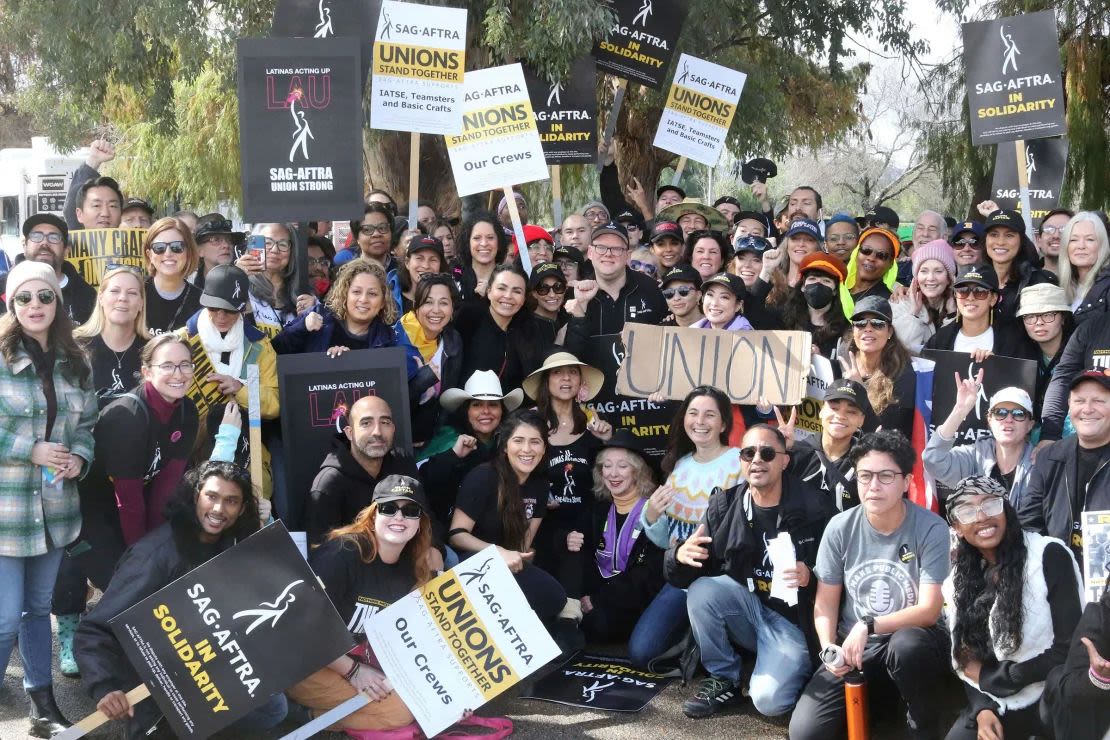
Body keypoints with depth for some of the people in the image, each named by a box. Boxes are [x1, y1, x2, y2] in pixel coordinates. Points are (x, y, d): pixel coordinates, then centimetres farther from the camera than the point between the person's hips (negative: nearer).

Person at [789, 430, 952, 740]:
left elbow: (929, 610, -17)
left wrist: (868, 626, -26)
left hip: (913, 640, -2)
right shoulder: (840, 528, -5)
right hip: (853, 648, 2)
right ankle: (872, 696, 14)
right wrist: (829, 649, -16)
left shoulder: (931, 529, -13)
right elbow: (825, 603, 3)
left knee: (906, 644, -40)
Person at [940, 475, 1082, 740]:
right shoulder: (957, 584, 7)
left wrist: (994, 677, -8)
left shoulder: (1049, 556, -9)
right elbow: (965, 661, 7)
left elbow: (1071, 649, -12)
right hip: (998, 702, 3)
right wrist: (982, 709, -12)